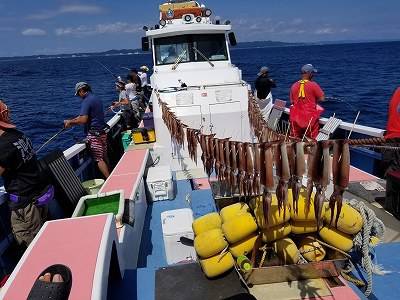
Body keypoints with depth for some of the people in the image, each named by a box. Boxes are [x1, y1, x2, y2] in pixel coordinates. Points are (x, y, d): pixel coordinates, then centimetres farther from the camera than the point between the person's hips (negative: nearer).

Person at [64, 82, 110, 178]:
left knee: (99, 159, -5)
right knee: (105, 157, 15)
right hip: (103, 131, 9)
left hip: (94, 134, -9)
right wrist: (72, 121, 17)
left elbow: (83, 120, -22)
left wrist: (70, 122, -7)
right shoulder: (97, 99, 15)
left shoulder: (86, 101, -13)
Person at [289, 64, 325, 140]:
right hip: (310, 116, -4)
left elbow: (292, 101, 8)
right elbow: (322, 98, -8)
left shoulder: (294, 85, 3)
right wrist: (314, 100, 8)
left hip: (296, 117, 4)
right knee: (312, 140, 6)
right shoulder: (313, 85, -10)